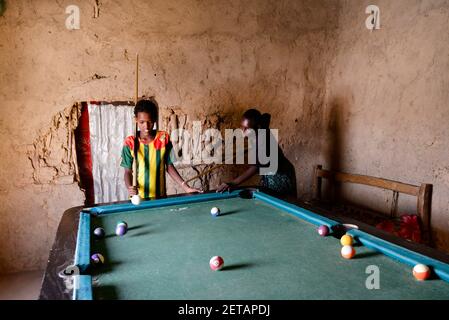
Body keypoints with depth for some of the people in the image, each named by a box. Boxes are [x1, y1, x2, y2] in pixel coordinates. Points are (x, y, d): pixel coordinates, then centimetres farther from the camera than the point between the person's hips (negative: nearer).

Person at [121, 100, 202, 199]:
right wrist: (129, 187, -24)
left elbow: (169, 166, 1)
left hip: (160, 196, 1)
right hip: (138, 197, -1)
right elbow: (128, 171, -4)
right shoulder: (130, 142, -8)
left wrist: (186, 187, -6)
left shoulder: (164, 138, -5)